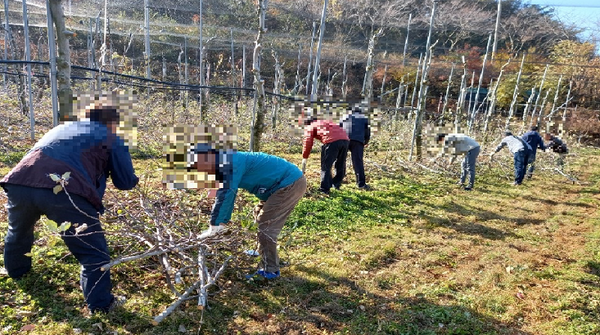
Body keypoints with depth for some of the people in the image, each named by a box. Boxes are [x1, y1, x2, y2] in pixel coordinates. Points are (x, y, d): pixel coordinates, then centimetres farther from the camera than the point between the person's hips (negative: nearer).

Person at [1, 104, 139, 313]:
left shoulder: (63, 127, 34)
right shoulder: (111, 140, 17)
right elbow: (126, 182, 17)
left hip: (19, 182, 7)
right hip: (64, 191, -7)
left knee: (18, 231, 38)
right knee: (93, 252, 9)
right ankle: (100, 304, 16)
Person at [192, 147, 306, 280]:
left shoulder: (232, 161, -23)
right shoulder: (224, 165, 8)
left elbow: (227, 193, -26)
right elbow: (224, 193, 15)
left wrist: (213, 226, -22)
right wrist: (222, 223, 15)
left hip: (291, 183, -10)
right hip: (286, 183, 10)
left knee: (266, 226, -8)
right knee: (260, 215, 24)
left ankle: (270, 270, 5)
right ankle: (263, 253, 41)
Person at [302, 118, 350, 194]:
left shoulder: (310, 127, 20)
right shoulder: (327, 122, 37)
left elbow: (308, 143, 11)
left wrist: (304, 158, 14)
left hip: (332, 141, -6)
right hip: (345, 139, 6)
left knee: (326, 165, 5)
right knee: (341, 165, 20)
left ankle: (325, 188, 5)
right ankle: (336, 184, 33)